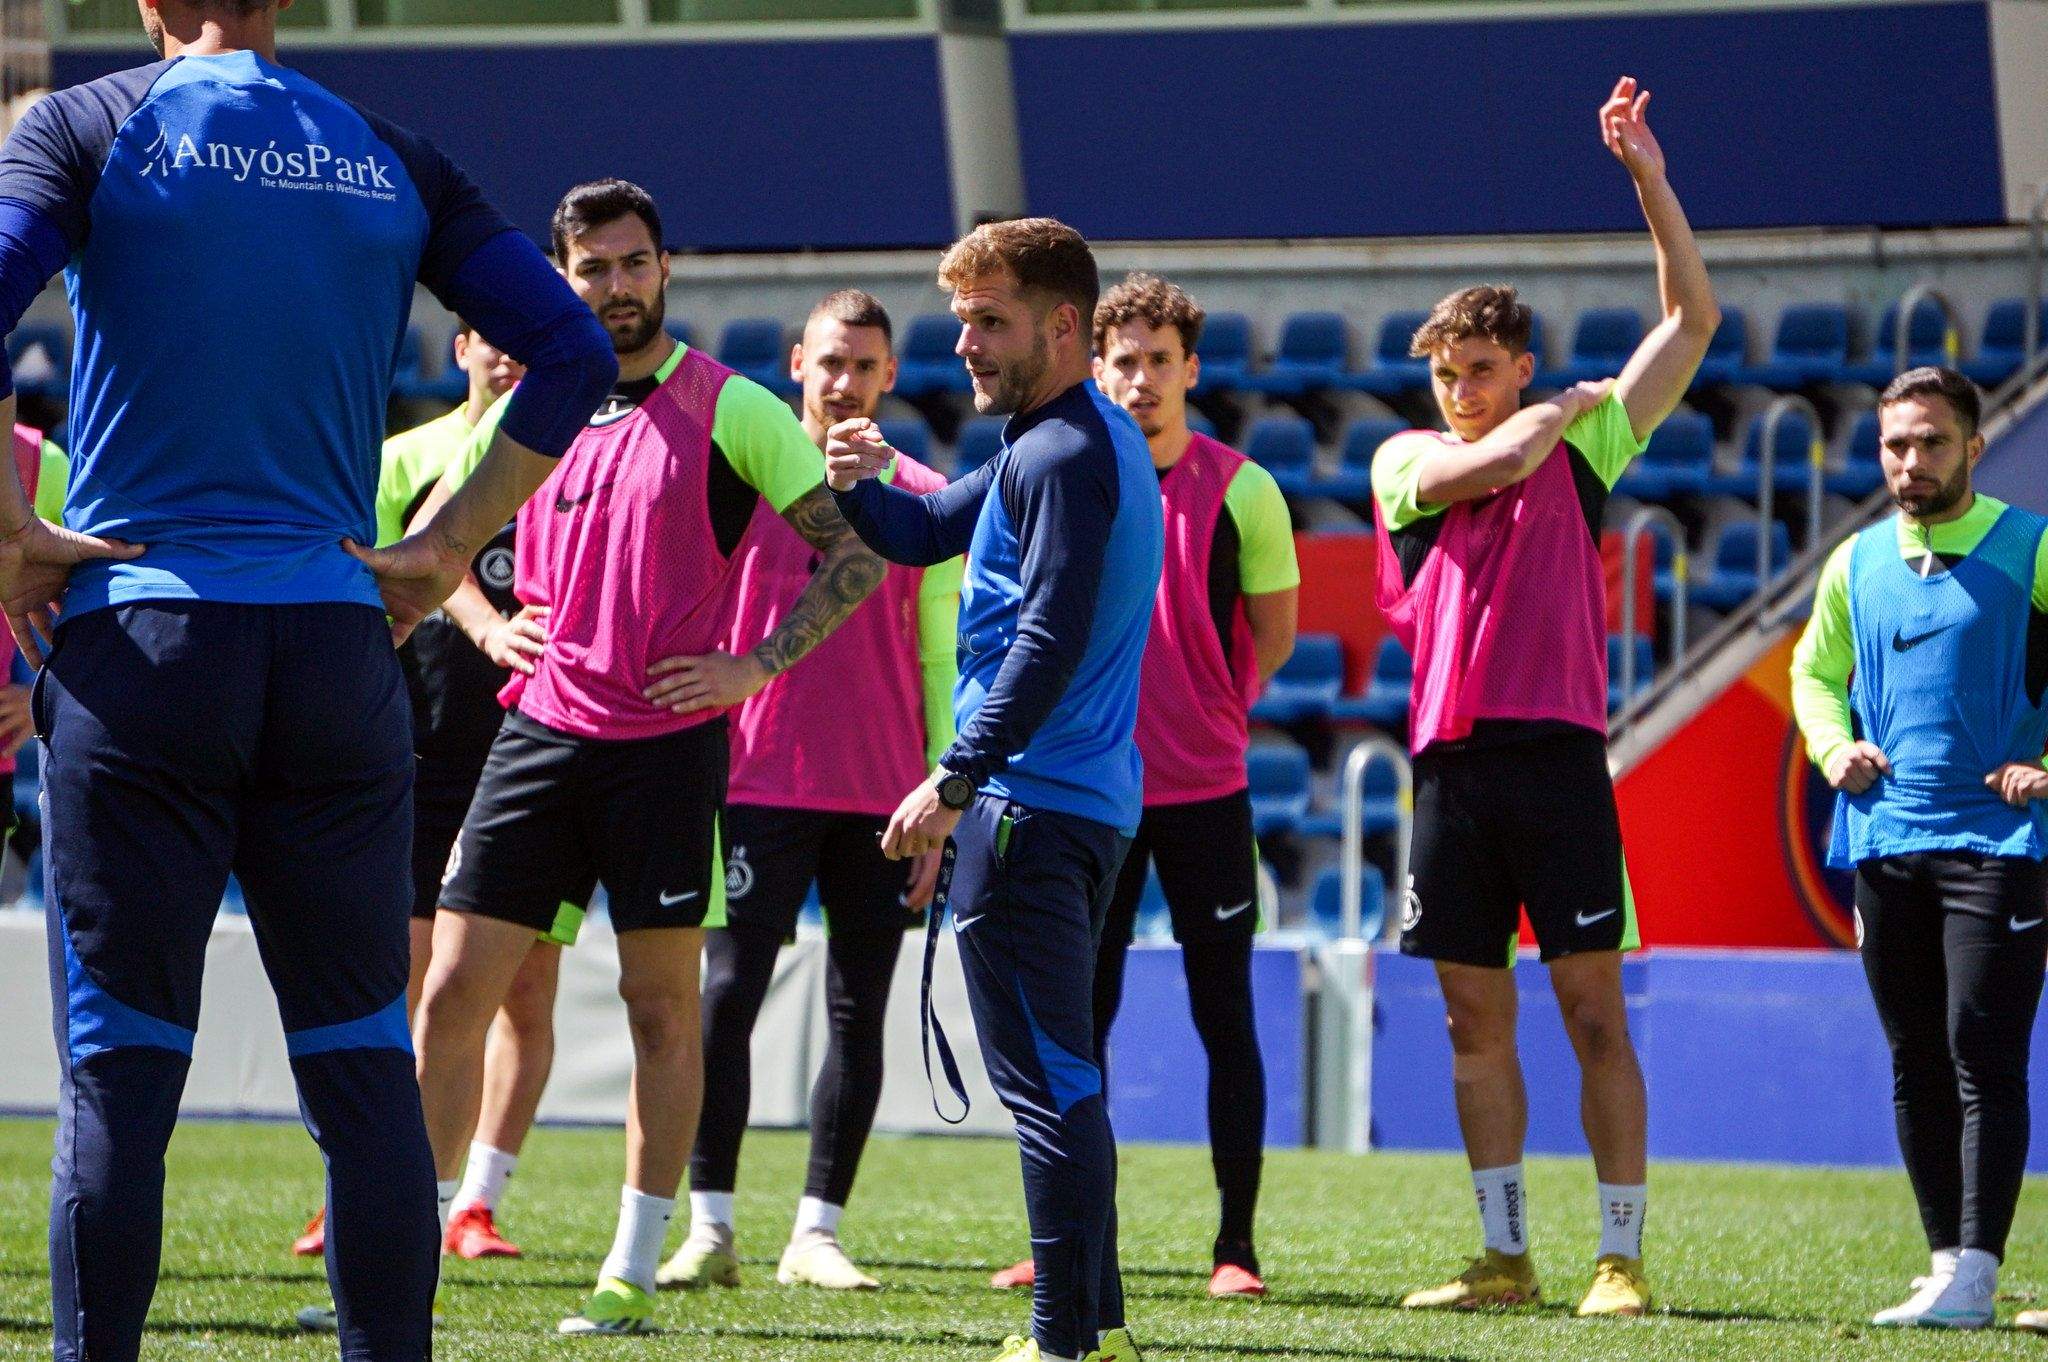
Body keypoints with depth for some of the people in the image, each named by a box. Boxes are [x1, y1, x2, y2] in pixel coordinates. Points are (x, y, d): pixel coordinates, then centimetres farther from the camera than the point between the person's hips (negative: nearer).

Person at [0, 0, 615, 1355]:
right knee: (365, 1072, 6)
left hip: (141, 638, -2)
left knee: (118, 1077, -2)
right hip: (338, 635, 2)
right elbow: (575, 355, 7)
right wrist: (446, 550, 9)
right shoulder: (392, 160, 11)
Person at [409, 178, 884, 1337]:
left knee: (662, 1008, 1)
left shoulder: (729, 408, -3)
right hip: (542, 728, 4)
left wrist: (758, 665, -9)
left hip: (671, 742, -3)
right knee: (455, 990, -2)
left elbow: (857, 547, -3)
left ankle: (636, 1271, 8)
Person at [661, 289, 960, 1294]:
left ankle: (816, 1235, 6)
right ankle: (710, 1229, -3)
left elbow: (940, 663, 9)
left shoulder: (925, 501, 8)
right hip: (760, 785, -1)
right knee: (726, 997, -8)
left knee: (858, 1014, 1)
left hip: (883, 795, 1)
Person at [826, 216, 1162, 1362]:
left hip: (1029, 805, -11)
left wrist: (956, 781, -23)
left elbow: (1050, 639, -22)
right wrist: (863, 484, 4)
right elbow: (926, 534, 24)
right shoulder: (1090, 440, 19)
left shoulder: (1064, 456, -14)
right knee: (1062, 1072, 16)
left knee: (1045, 1075, -10)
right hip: (1090, 800, 11)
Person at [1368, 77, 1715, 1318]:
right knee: (1478, 1023, 5)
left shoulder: (1581, 445, 9)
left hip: (1556, 754, -2)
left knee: (1594, 1015, -5)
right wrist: (1557, 409, 5)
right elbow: (1485, 466, -10)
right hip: (1451, 761, 2)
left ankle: (1622, 1258, -4)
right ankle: (1506, 1258, 11)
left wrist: (1651, 180, -1)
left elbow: (1693, 320, 6)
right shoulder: (1405, 460, 12)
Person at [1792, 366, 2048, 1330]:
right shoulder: (1855, 564, 12)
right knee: (1915, 1063, 8)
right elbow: (1815, 670, 25)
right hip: (1885, 842, 5)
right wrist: (1833, 746, 6)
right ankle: (1945, 1261, 15)